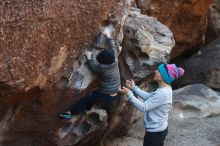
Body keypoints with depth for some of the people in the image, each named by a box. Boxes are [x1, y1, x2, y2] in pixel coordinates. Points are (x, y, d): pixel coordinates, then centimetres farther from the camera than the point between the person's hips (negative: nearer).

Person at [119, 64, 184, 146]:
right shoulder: (165, 89, 2)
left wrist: (129, 94, -21)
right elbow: (148, 97, 14)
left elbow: (143, 107, -25)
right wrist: (134, 88, 10)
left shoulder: (162, 93, -28)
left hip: (155, 131, -10)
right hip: (158, 129, 10)